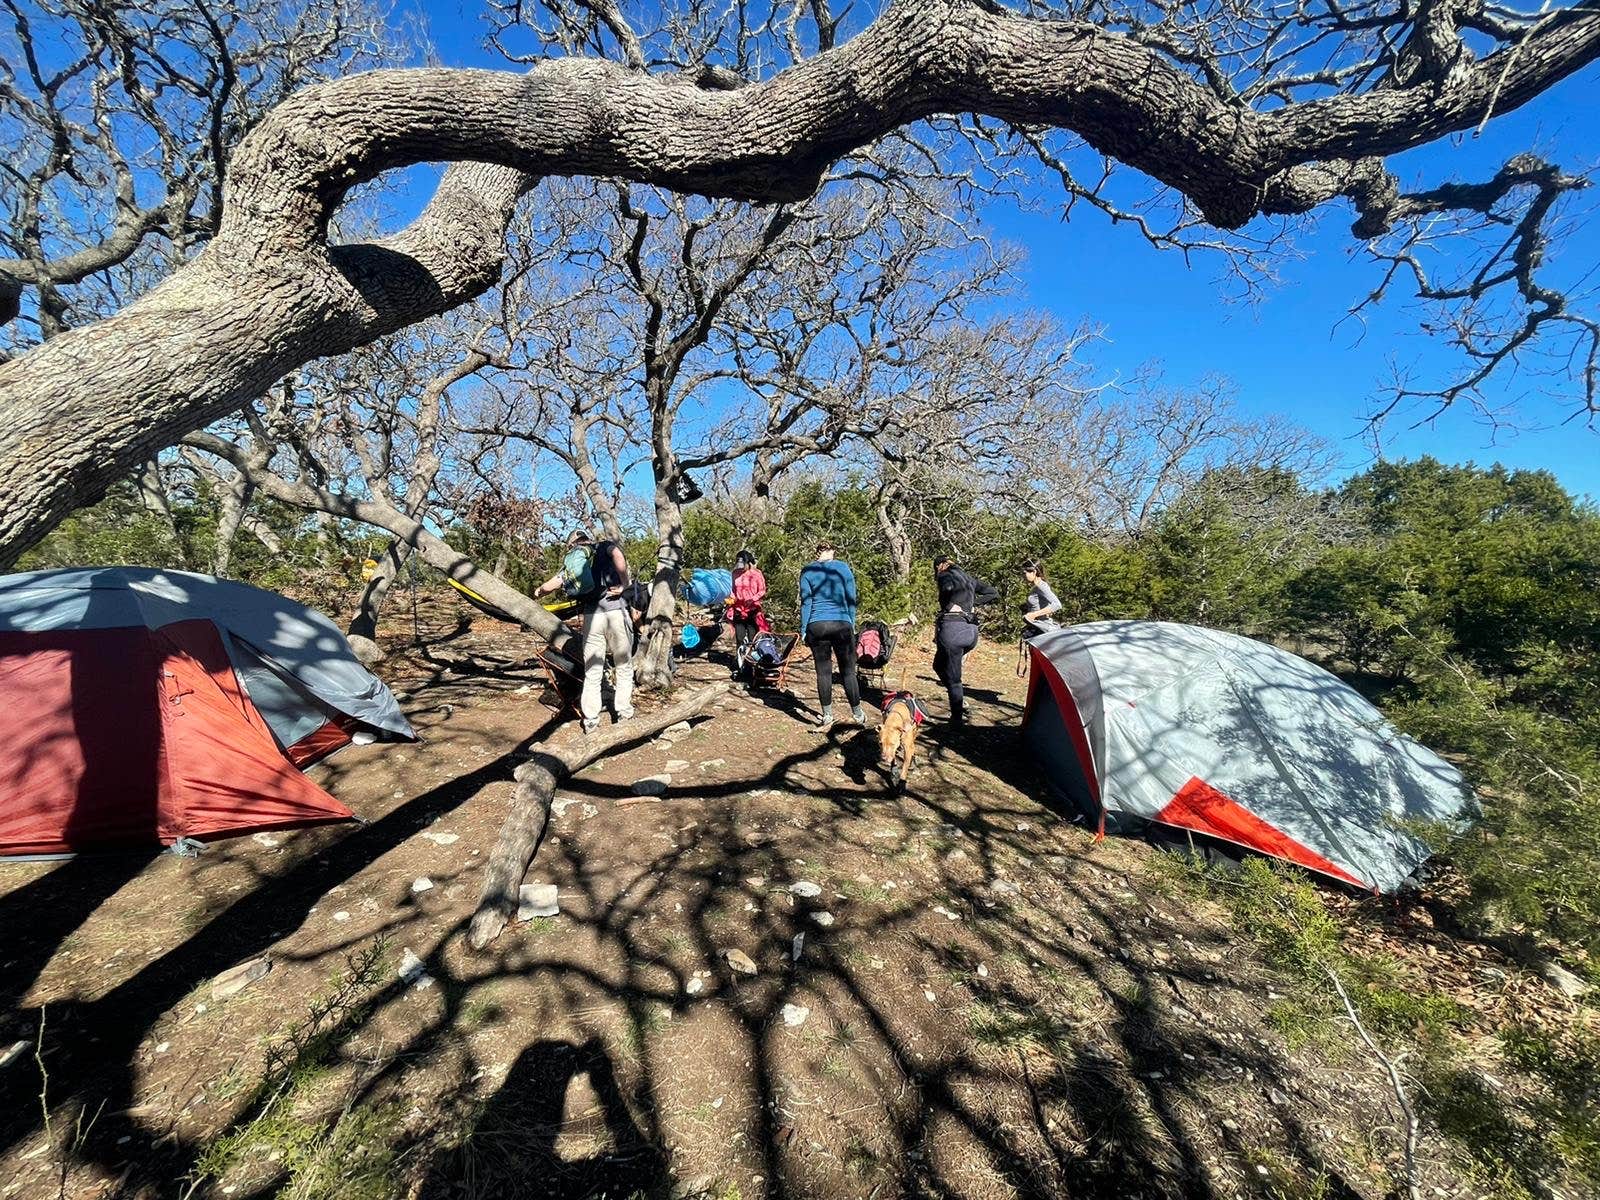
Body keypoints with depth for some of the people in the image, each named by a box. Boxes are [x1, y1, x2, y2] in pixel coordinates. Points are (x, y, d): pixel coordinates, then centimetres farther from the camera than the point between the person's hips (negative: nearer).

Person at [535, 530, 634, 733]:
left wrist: (538, 591, 35)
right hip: (615, 610, -2)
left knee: (592, 672, 11)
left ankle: (590, 721, 15)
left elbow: (550, 585, 13)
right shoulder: (605, 547, 10)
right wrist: (623, 584, -8)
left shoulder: (571, 560, 18)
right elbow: (617, 554, -14)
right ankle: (624, 713, 15)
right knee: (624, 667, 12)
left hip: (591, 616, 3)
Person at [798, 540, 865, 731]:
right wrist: (852, 624, 13)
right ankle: (858, 715, 16)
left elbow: (806, 602, 1)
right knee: (848, 671, 7)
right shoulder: (843, 568, 3)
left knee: (823, 672, 6)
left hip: (816, 626, 0)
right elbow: (851, 599, 5)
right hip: (842, 625, 0)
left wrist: (803, 630, 5)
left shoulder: (808, 571, 3)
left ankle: (827, 717, 9)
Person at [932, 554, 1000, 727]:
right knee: (940, 665, 24)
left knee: (952, 677, 4)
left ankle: (957, 718, 9)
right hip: (972, 632, 7)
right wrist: (973, 602, 16)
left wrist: (947, 606, -8)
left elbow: (948, 587, -24)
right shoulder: (969, 579, 22)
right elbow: (994, 594, 23)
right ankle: (959, 700, 16)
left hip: (953, 629, -7)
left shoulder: (945, 575, 2)